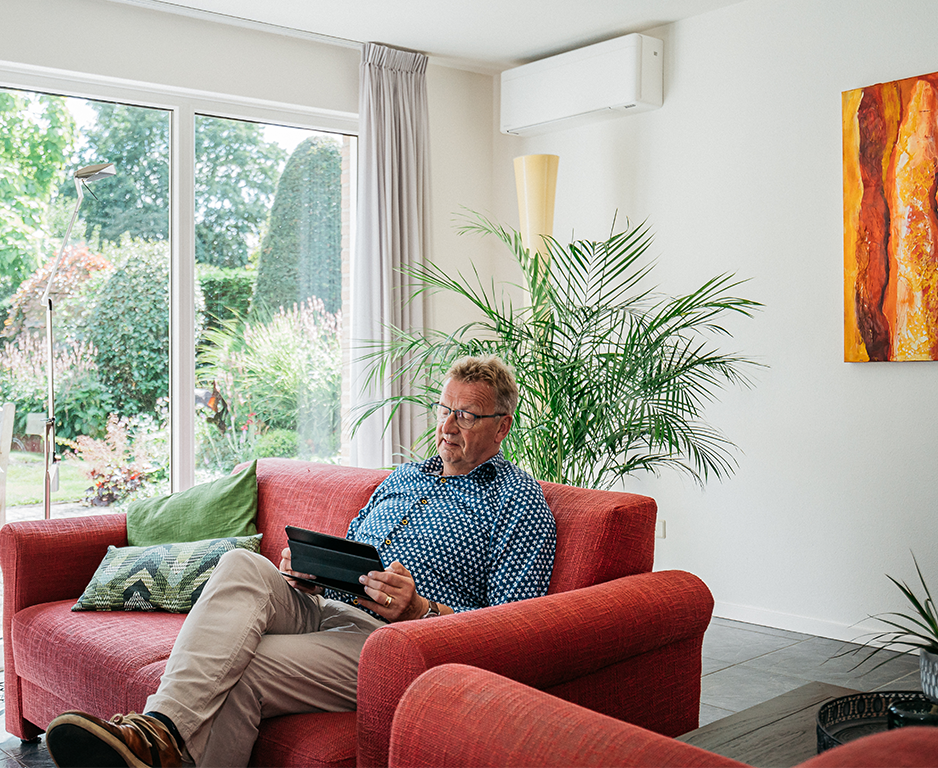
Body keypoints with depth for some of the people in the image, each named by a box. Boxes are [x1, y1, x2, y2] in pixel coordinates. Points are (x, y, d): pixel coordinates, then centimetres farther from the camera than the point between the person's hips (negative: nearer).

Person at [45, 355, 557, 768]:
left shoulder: (521, 502, 4)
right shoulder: (402, 478, 26)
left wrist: (419, 610, -20)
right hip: (324, 609, 6)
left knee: (239, 674, -29)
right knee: (241, 566, -26)